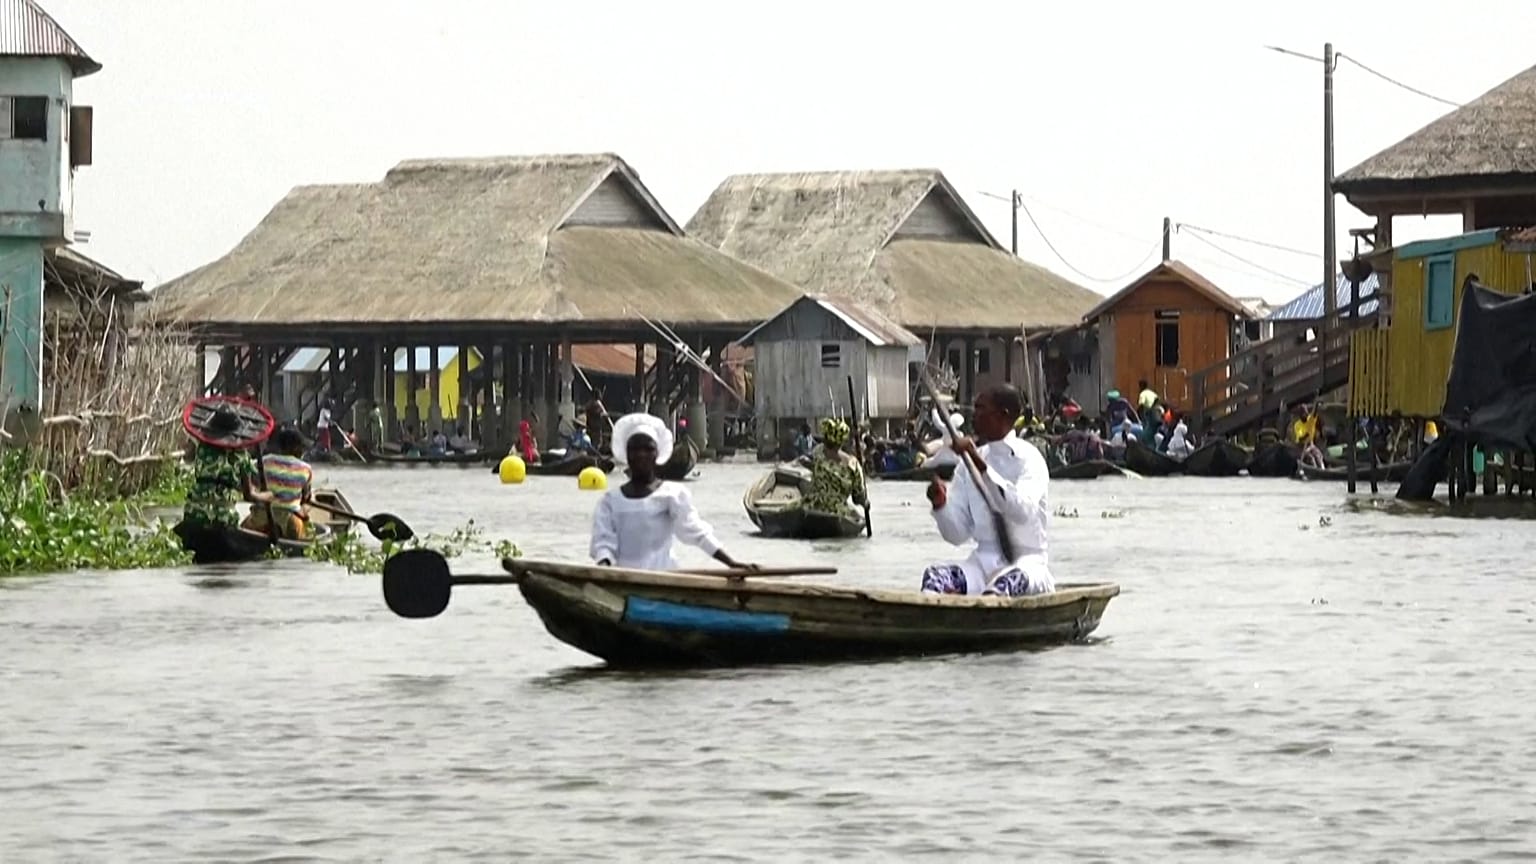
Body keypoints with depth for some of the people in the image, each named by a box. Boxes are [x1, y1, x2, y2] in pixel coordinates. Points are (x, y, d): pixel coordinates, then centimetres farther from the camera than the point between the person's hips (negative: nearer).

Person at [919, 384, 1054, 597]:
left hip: (1026, 559, -5)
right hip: (983, 560, 5)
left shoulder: (1027, 458, -4)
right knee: (934, 576, -27)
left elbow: (1023, 511, -24)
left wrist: (983, 467, -29)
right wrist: (941, 505, -10)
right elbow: (957, 535, 11)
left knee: (1014, 578, -40)